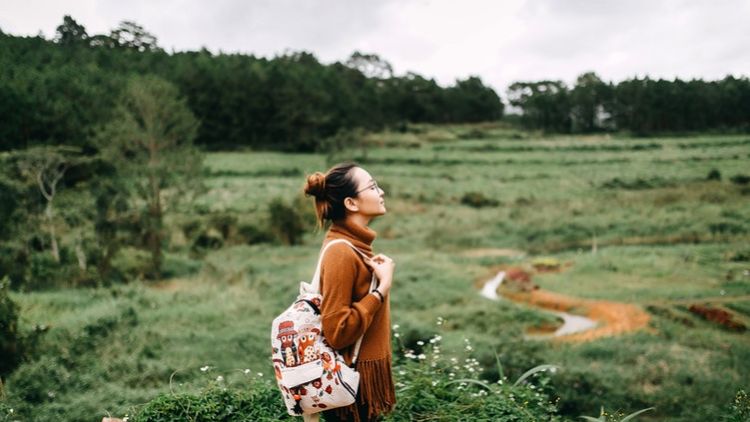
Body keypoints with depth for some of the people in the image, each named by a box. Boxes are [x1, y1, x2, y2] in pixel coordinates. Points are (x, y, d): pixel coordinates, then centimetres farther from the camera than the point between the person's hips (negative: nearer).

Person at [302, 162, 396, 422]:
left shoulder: (355, 244, 8)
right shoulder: (341, 251, -20)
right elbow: (337, 331, -24)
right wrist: (383, 286, -21)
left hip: (364, 374, 9)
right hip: (352, 382, -9)